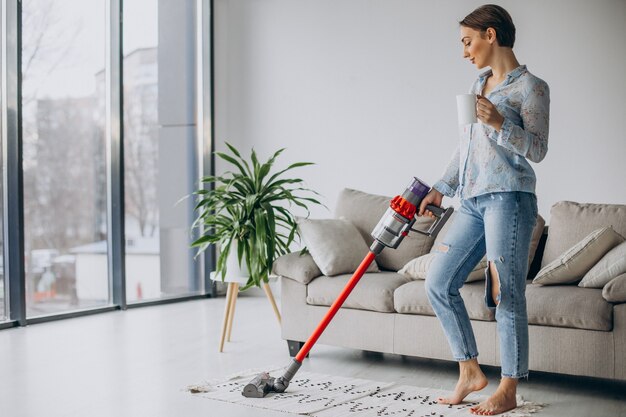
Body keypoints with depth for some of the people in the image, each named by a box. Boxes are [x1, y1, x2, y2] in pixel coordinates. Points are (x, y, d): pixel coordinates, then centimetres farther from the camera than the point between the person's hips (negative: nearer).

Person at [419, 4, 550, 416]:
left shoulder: (531, 87, -3)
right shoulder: (479, 85, 20)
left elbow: (538, 149, -9)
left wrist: (499, 123, -22)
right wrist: (440, 189, 21)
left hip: (508, 198, -8)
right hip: (473, 201, 8)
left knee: (507, 294, -5)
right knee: (439, 283, 6)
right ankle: (471, 372, 16)